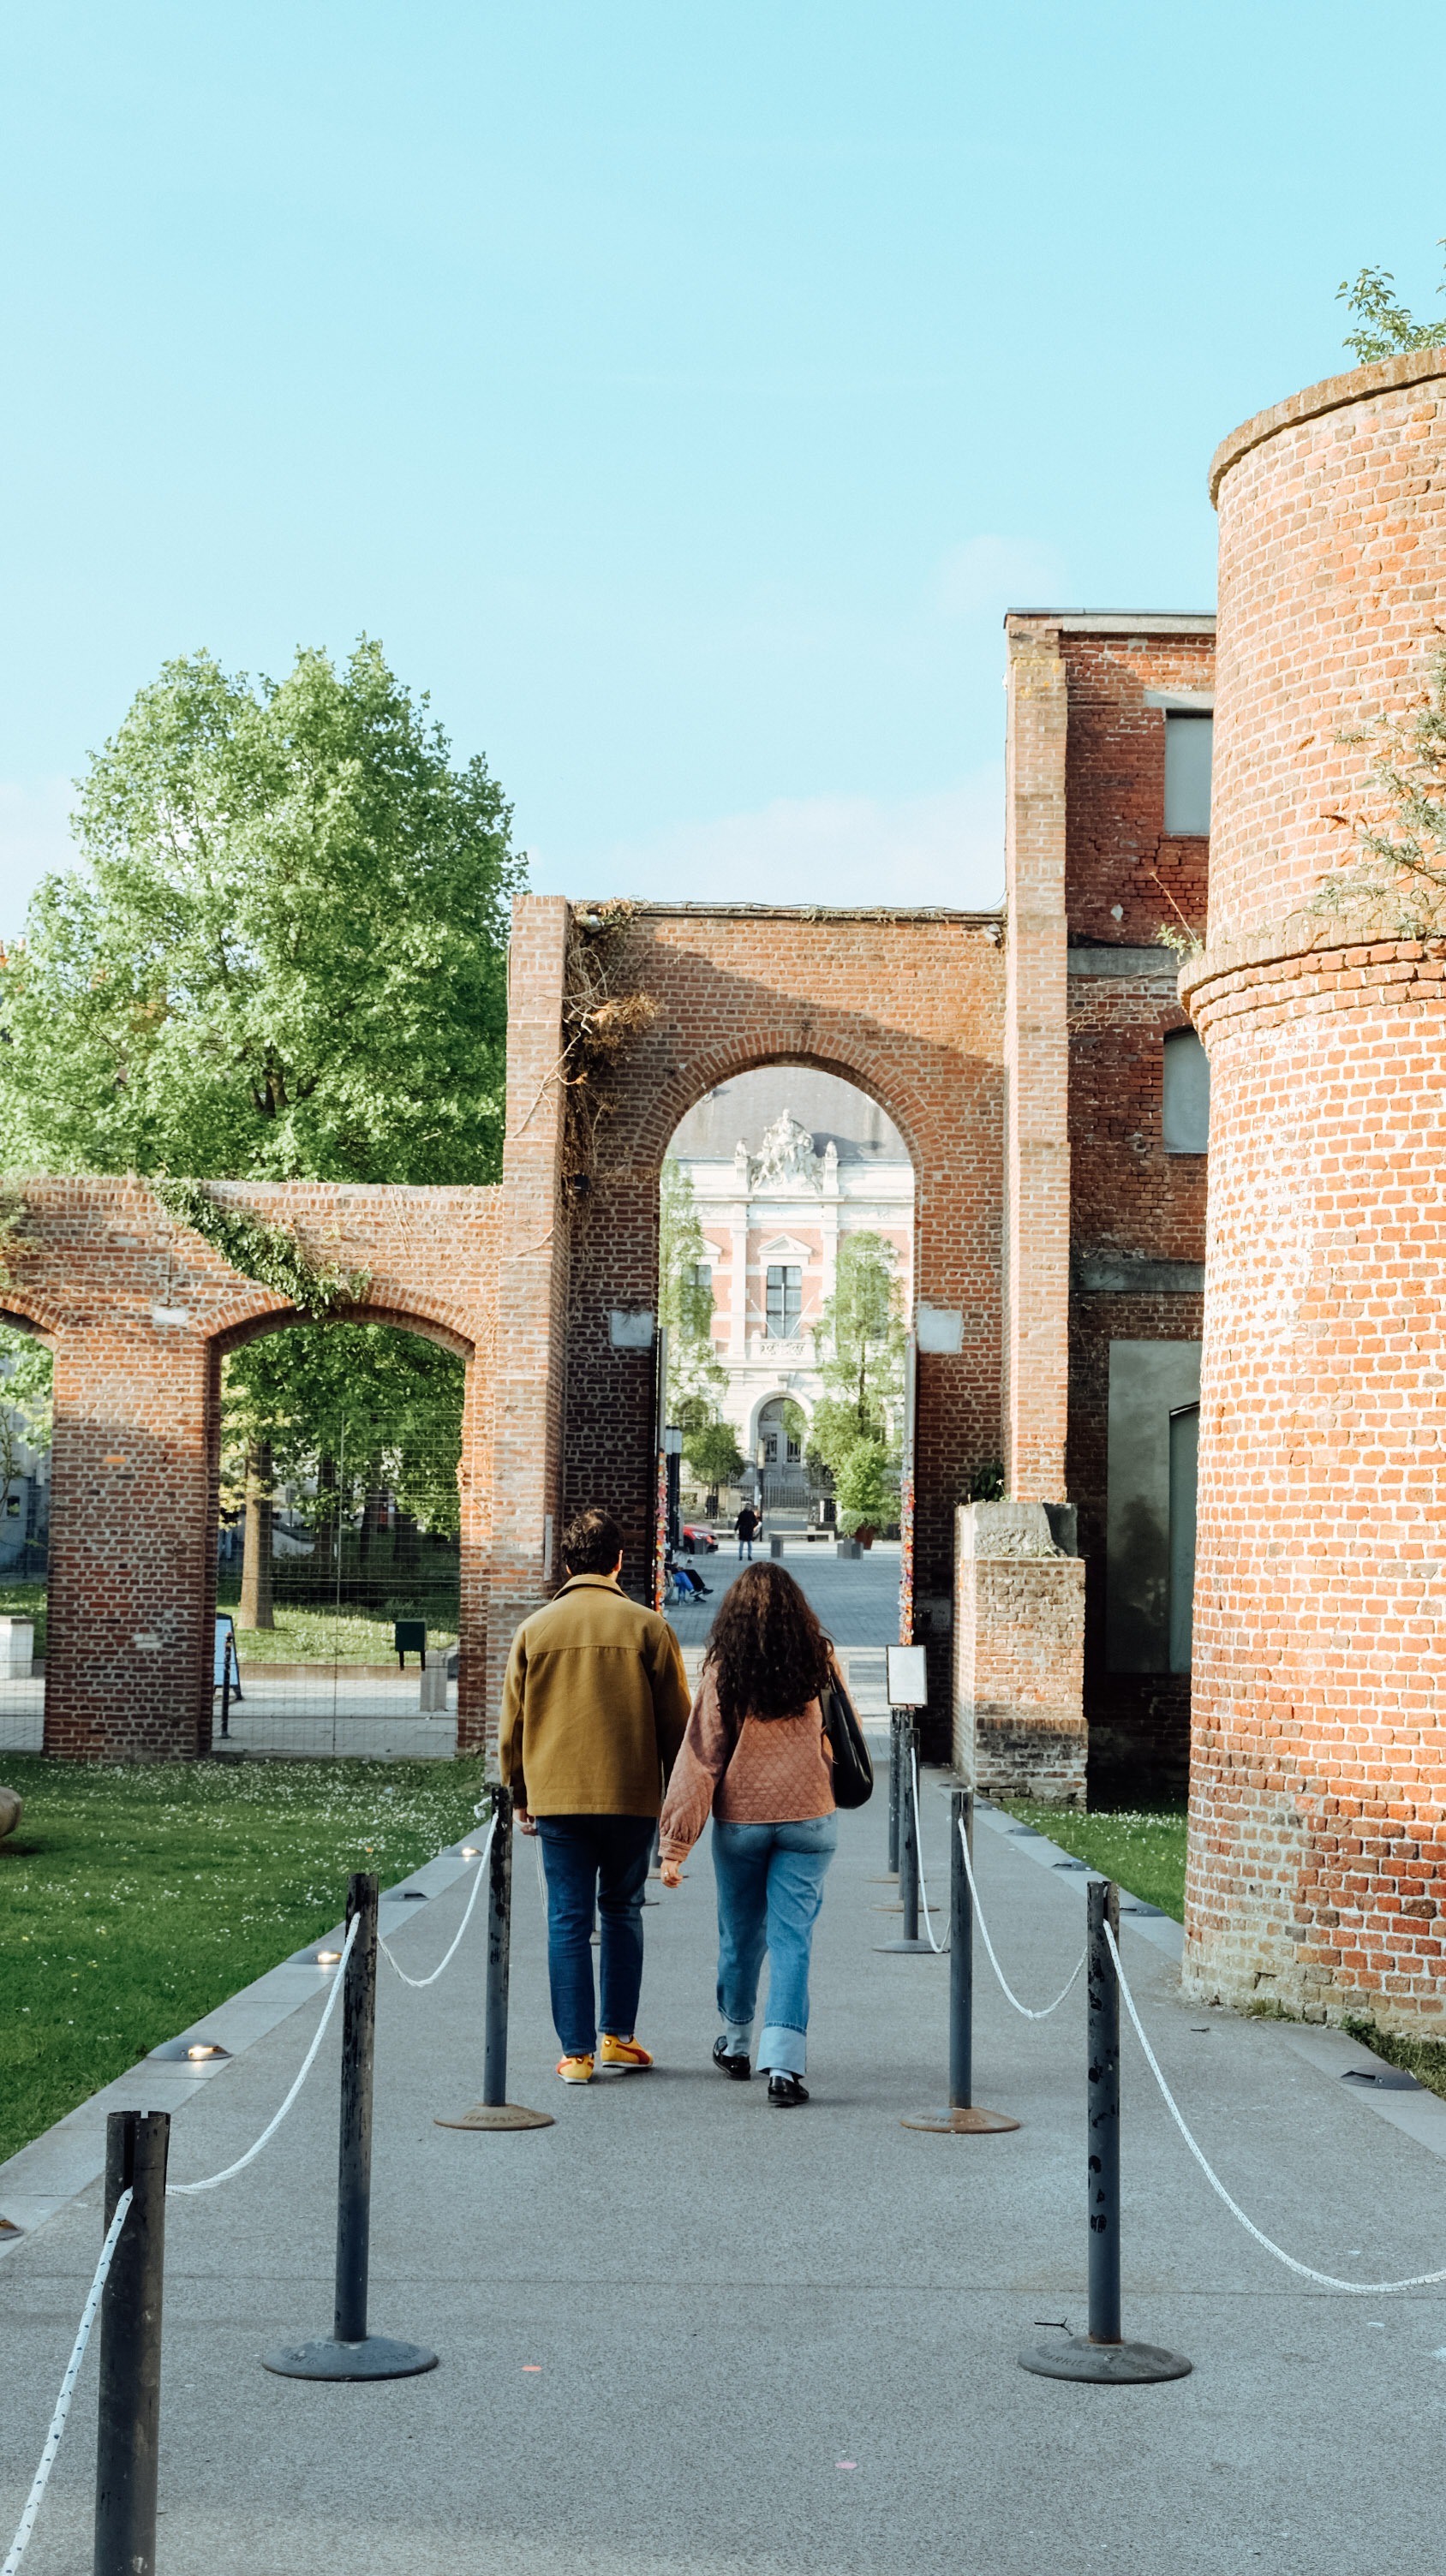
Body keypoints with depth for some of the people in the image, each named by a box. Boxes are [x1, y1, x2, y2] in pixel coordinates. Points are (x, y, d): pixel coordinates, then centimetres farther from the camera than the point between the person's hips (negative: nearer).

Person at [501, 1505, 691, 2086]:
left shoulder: (534, 1630, 3)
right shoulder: (647, 1627, -2)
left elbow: (512, 1723, 8)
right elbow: (675, 1721, 1)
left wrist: (518, 1795, 18)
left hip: (557, 1798, 1)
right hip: (632, 1797, 0)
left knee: (568, 1922, 4)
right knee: (622, 1912, 15)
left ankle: (576, 2052, 3)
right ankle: (618, 2037, 16)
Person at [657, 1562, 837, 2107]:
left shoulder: (724, 1672, -7)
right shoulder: (819, 1664, -3)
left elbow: (700, 1758, -9)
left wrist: (675, 1843, -7)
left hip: (739, 1820, 0)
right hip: (808, 1817, 0)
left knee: (740, 1937, 16)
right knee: (792, 1940, -1)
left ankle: (736, 2043, 35)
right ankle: (784, 2062, -12)